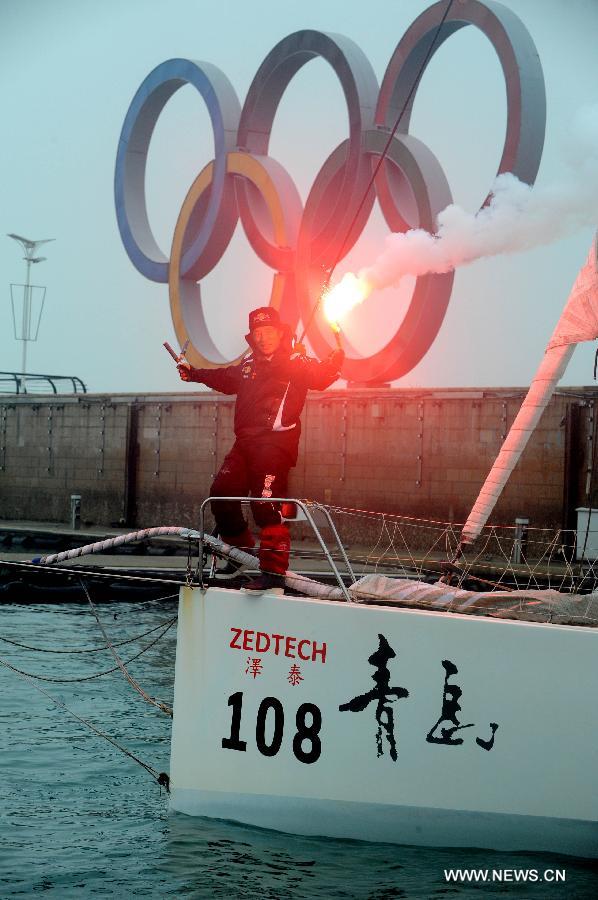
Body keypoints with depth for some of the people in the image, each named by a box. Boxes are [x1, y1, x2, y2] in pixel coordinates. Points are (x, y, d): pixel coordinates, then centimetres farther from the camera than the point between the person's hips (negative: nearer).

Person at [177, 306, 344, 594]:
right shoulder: (249, 363, 16)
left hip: (276, 443, -8)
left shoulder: (296, 362, -3)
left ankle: (274, 574, -15)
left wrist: (334, 363, -41)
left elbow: (319, 377, -22)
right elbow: (226, 379, 37)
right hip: (245, 442, 8)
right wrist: (194, 374, 40)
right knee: (222, 494, 12)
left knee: (267, 505, -15)